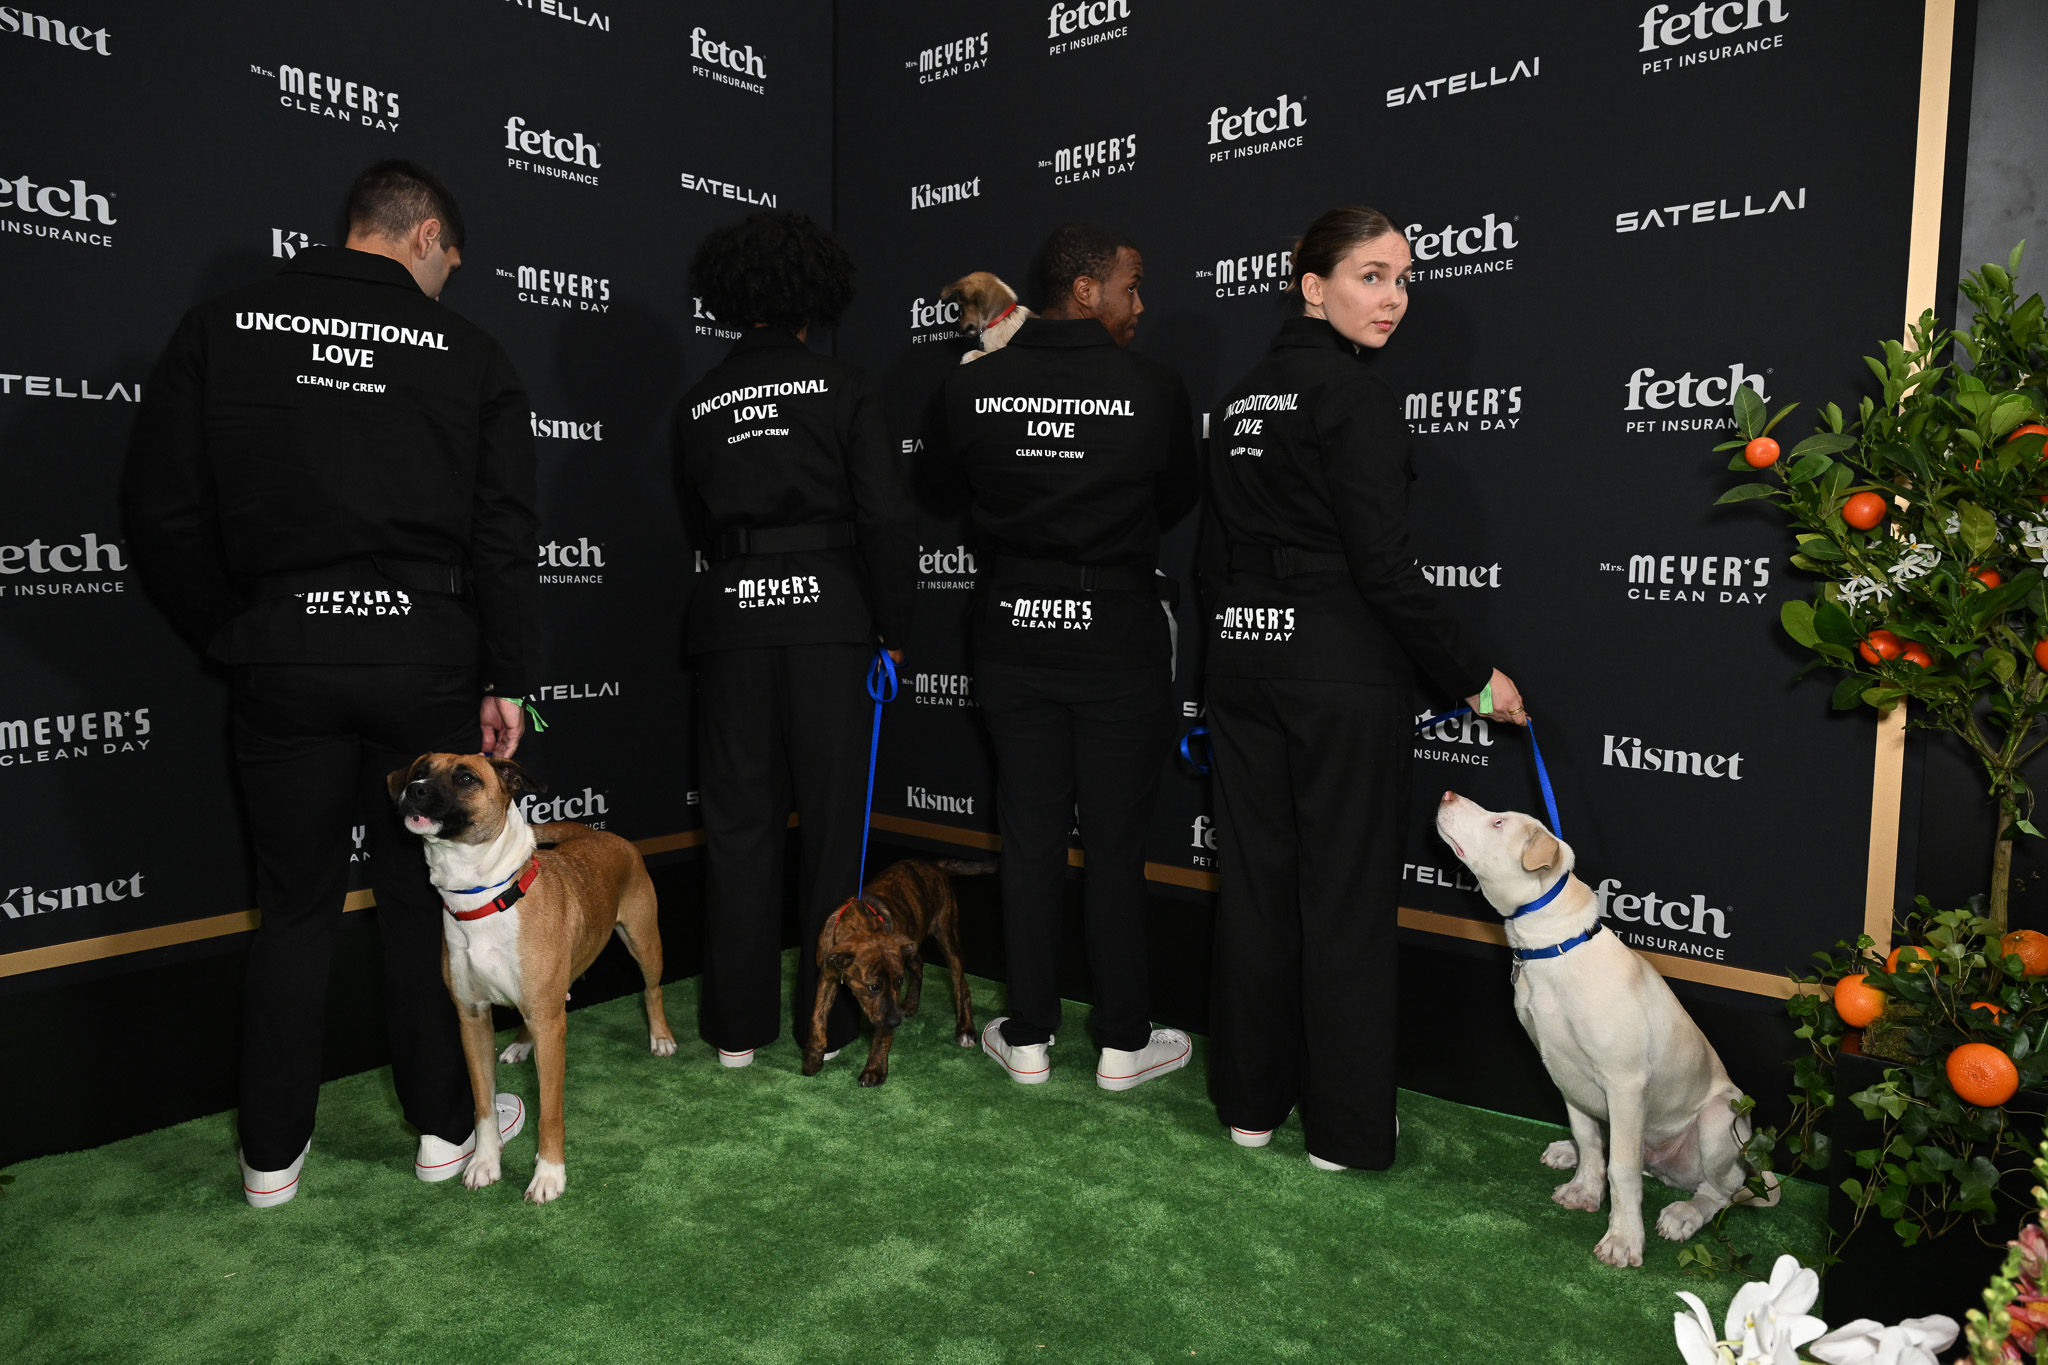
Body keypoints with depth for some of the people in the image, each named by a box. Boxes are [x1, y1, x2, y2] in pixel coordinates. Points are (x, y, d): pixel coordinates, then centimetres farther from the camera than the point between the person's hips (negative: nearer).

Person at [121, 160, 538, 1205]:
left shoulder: (221, 329, 4)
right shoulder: (467, 352, 0)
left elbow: (161, 511, 1)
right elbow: (504, 535, -3)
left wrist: (231, 638, 11)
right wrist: (504, 680, 2)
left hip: (282, 659, 1)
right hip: (424, 657, -1)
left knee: (295, 906, 12)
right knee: (425, 898, 11)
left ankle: (273, 1155, 22)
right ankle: (445, 1125, 23)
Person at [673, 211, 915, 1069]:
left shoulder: (699, 404, 8)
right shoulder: (841, 388, -2)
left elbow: (696, 524, 16)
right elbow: (887, 516, -7)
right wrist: (892, 627, 0)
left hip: (731, 614, 3)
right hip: (829, 613, -2)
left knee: (739, 823, 9)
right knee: (833, 820, 7)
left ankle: (738, 1027, 16)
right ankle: (826, 1021, 15)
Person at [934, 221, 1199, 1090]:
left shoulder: (970, 389, -2)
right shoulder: (1152, 389, -10)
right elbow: (1179, 498, 5)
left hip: (1014, 634, 3)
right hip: (1119, 636, -3)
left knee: (1028, 839, 11)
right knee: (1116, 844, 6)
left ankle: (1028, 1037, 21)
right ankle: (1123, 1043, 18)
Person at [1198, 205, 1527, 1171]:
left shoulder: (1242, 399, 12)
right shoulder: (1356, 395, -11)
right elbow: (1382, 564, -16)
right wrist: (1473, 678, -8)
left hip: (1243, 662, 7)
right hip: (1342, 670, -7)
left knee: (1254, 883, 13)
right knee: (1346, 894, 3)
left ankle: (1250, 1101, 25)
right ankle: (1347, 1129, 15)